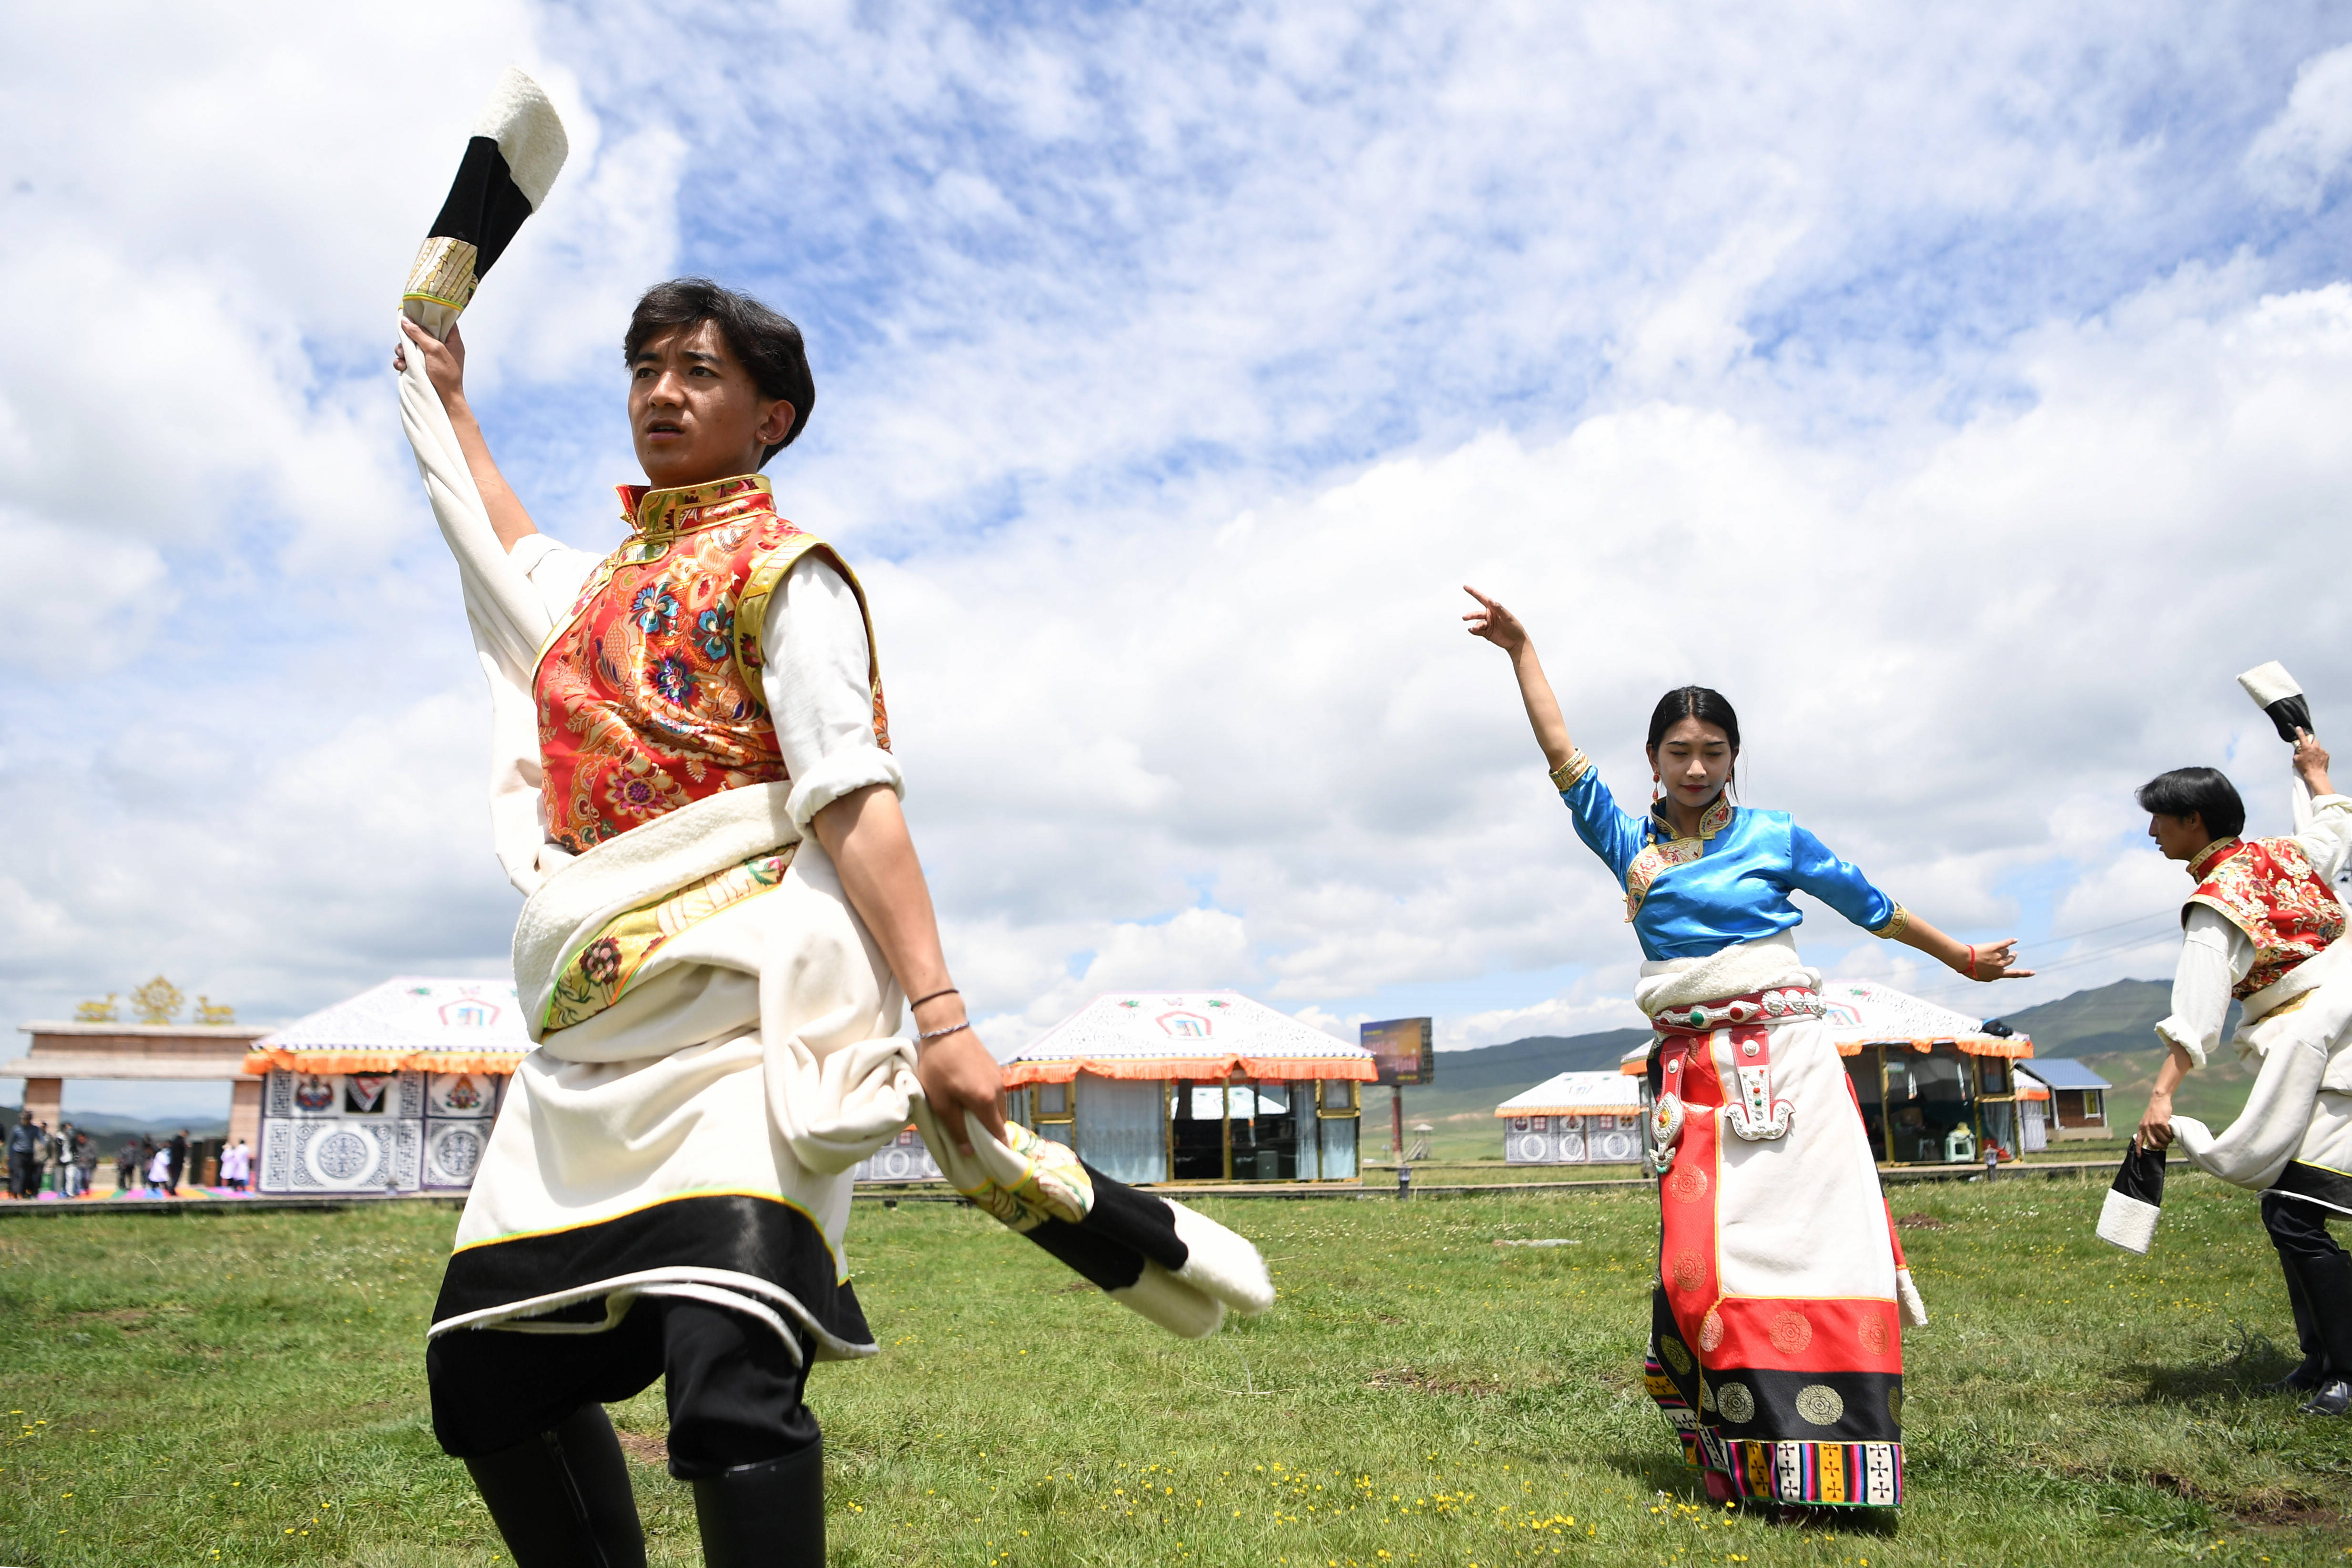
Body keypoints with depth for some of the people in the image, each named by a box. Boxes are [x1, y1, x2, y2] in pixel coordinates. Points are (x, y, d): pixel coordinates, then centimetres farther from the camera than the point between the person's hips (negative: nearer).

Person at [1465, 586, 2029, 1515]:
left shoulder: (1774, 838, 6)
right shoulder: (1630, 846, 9)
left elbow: (1872, 908, 17)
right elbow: (1564, 759, 5)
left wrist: (1960, 959, 27)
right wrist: (1522, 651, 6)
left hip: (1786, 1063, -1)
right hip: (1692, 1075, 2)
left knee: (1807, 1239, -7)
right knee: (1699, 1262, -5)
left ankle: (1822, 1462, -2)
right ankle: (1743, 1462, 6)